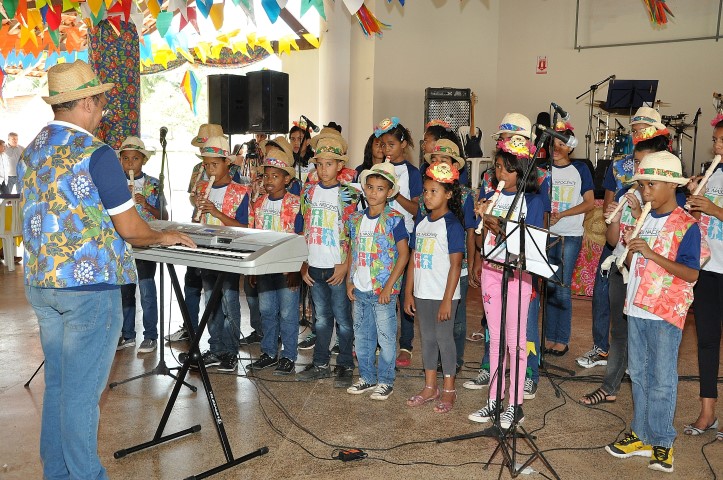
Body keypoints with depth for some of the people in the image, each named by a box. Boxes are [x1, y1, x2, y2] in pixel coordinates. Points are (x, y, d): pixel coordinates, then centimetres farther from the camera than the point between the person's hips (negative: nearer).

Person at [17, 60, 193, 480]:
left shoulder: (30, 152, 10)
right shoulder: (95, 153, -15)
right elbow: (130, 229, -14)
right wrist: (163, 237, 5)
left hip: (41, 284, 8)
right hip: (88, 286, -8)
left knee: (57, 383, 17)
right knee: (82, 390, 1)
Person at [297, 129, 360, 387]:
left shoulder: (349, 195, -6)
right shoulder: (309, 191, 7)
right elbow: (305, 230, 11)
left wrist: (345, 266, -13)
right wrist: (303, 264, 7)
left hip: (338, 269, -4)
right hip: (314, 268, 4)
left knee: (342, 319, 4)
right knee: (321, 318, 14)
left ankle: (345, 366, 16)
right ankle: (320, 363, 26)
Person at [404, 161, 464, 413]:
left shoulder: (452, 225, -11)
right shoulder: (421, 224, 8)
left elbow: (456, 265, -14)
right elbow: (414, 260, 11)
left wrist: (447, 300, -17)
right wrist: (409, 293, 8)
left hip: (443, 295, -6)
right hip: (422, 294, 6)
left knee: (444, 338, 3)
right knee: (427, 338, 14)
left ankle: (449, 390, 18)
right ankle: (430, 387, 26)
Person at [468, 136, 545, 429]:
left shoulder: (532, 201, -7)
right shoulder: (491, 197, 7)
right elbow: (481, 242, 8)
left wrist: (500, 228, -23)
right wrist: (484, 221, -11)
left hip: (517, 273, -5)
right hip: (490, 271, 5)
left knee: (515, 340, 2)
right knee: (495, 338, 12)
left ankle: (515, 405, 13)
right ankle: (494, 400, 21)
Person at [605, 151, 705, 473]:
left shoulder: (686, 225, -11)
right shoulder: (643, 219, 9)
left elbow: (691, 274, -16)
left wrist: (651, 253, -24)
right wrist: (630, 249, -8)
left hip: (666, 313, -6)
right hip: (637, 308, 7)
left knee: (662, 380, 3)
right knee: (639, 374, 14)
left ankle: (661, 442, 17)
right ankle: (641, 434, 26)